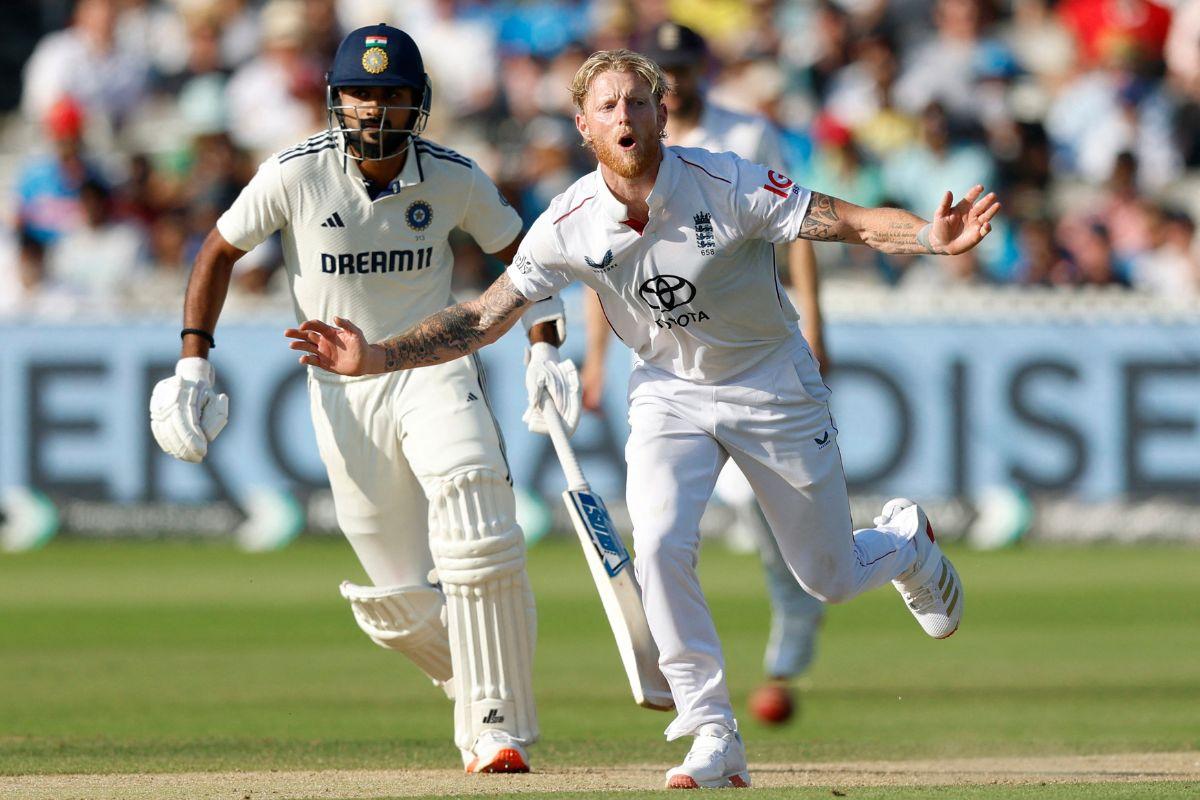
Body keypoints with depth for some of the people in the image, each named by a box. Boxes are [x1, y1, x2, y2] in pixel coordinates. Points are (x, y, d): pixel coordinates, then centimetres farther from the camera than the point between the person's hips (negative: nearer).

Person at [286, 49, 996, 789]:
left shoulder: (725, 186, -25)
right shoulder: (570, 226, -17)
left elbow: (851, 222, -28)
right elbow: (484, 319, -12)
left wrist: (932, 238, -47)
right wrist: (375, 359, -24)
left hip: (772, 387, -2)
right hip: (671, 391, 2)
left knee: (832, 578, 8)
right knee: (661, 548, -23)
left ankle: (907, 540, 47)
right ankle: (714, 741, -12)